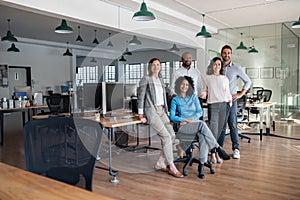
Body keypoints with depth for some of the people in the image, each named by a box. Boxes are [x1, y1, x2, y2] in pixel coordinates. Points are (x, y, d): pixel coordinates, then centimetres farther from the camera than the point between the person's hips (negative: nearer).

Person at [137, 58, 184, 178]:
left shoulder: (160, 80, 19)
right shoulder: (145, 79, -3)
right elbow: (140, 97, -6)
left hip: (161, 110, 8)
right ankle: (172, 167, -6)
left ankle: (160, 163, 10)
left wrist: (166, 111, 13)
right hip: (151, 111, -7)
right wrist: (141, 114, -11)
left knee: (172, 135, -1)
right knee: (166, 136, -14)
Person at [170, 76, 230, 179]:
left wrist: (191, 119, -10)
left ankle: (202, 165, -32)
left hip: (196, 124, 3)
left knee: (203, 137, -33)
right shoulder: (175, 100, 9)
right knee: (202, 124, -35)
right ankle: (217, 147, -28)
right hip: (183, 127, -2)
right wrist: (186, 120, -11)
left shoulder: (194, 97, 16)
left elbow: (199, 112, 8)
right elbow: (172, 117, 1)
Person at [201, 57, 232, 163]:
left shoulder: (225, 79, 16)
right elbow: (205, 90, 11)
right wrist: (204, 94, -10)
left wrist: (229, 98, 2)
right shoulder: (207, 78, 8)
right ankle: (214, 154, -4)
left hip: (223, 105, 4)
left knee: (220, 129, 5)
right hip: (213, 105, -3)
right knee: (213, 129, -10)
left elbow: (227, 92, 18)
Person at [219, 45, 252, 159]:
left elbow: (248, 81, 7)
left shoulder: (236, 68, 3)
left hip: (231, 100, -2)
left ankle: (236, 149, 7)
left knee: (233, 125, -1)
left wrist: (240, 94, -1)